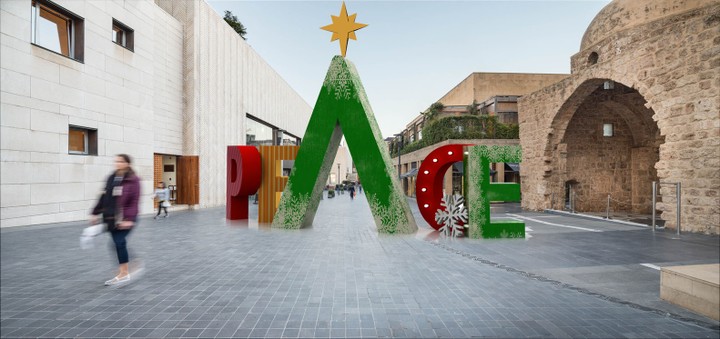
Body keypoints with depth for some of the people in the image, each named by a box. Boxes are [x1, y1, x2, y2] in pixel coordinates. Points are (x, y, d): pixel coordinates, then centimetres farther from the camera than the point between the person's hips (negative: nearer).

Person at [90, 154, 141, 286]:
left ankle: (124, 273, 7)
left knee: (120, 243, -7)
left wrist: (129, 218, -21)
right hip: (111, 218, 7)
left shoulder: (133, 180, -10)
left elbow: (135, 201, -15)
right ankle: (123, 272, 22)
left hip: (125, 219, -6)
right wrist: (95, 213, 14)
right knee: (119, 243, 10)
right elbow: (104, 197, 15)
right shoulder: (111, 178, 10)